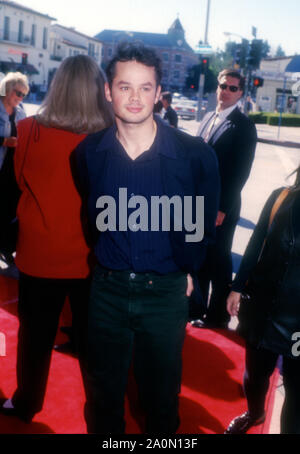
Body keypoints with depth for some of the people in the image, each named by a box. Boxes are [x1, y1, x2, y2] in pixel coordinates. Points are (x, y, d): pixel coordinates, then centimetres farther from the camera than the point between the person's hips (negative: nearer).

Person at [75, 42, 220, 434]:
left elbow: (204, 222, 3)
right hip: (107, 288, 2)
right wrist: (106, 259, 12)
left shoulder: (194, 155, -13)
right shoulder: (89, 153, -5)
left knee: (161, 397, 16)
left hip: (165, 293, -1)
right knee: (104, 394, 18)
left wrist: (186, 268, 7)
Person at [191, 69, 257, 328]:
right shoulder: (208, 118, 11)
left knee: (218, 261, 6)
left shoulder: (243, 126, -10)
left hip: (222, 207, -6)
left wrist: (222, 208, -17)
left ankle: (218, 316, 22)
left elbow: (241, 171, -15)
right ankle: (196, 309, 31)